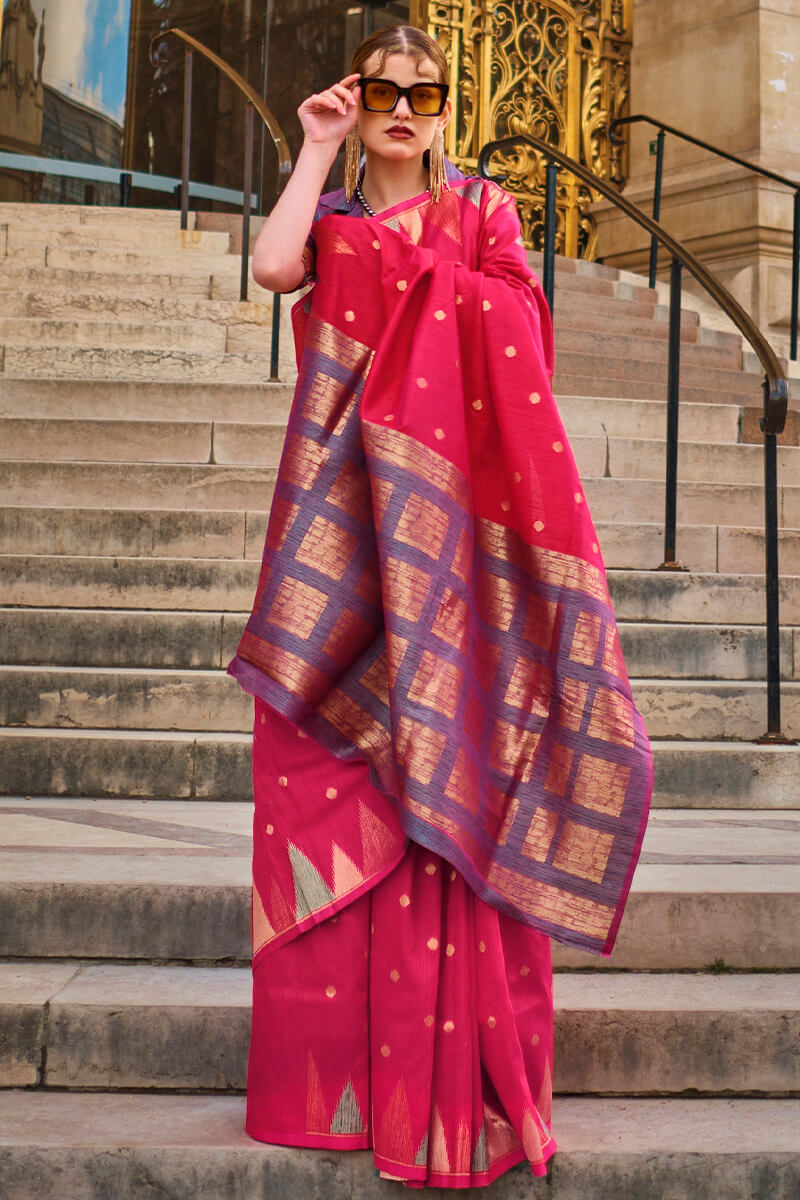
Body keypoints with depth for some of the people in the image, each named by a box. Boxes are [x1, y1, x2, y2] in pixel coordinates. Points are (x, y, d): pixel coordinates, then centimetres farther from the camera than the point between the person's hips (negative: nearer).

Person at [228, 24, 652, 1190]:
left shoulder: (483, 210, 11)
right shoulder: (330, 219, 17)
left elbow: (513, 354, -2)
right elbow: (273, 266, -6)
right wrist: (316, 153, 2)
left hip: (447, 515, -2)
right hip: (344, 515, 2)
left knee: (447, 765, -6)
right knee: (327, 782, -2)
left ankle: (452, 1075, 3)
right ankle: (336, 1064, 8)